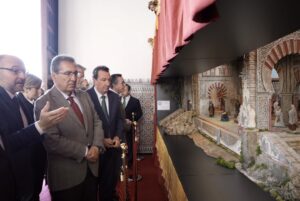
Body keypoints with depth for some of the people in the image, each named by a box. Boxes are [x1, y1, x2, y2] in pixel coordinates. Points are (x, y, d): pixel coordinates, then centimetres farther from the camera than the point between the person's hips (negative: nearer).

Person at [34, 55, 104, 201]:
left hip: (91, 167, 6)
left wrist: (96, 146, -9)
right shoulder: (43, 103, -13)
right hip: (66, 173, -5)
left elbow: (96, 122, 7)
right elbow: (53, 140, -20)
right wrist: (84, 151, -16)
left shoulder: (84, 96, 6)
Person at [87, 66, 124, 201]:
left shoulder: (115, 97, 4)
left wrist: (118, 137, -5)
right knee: (97, 179, 13)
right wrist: (101, 140, -15)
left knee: (113, 177, 16)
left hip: (114, 145, 4)